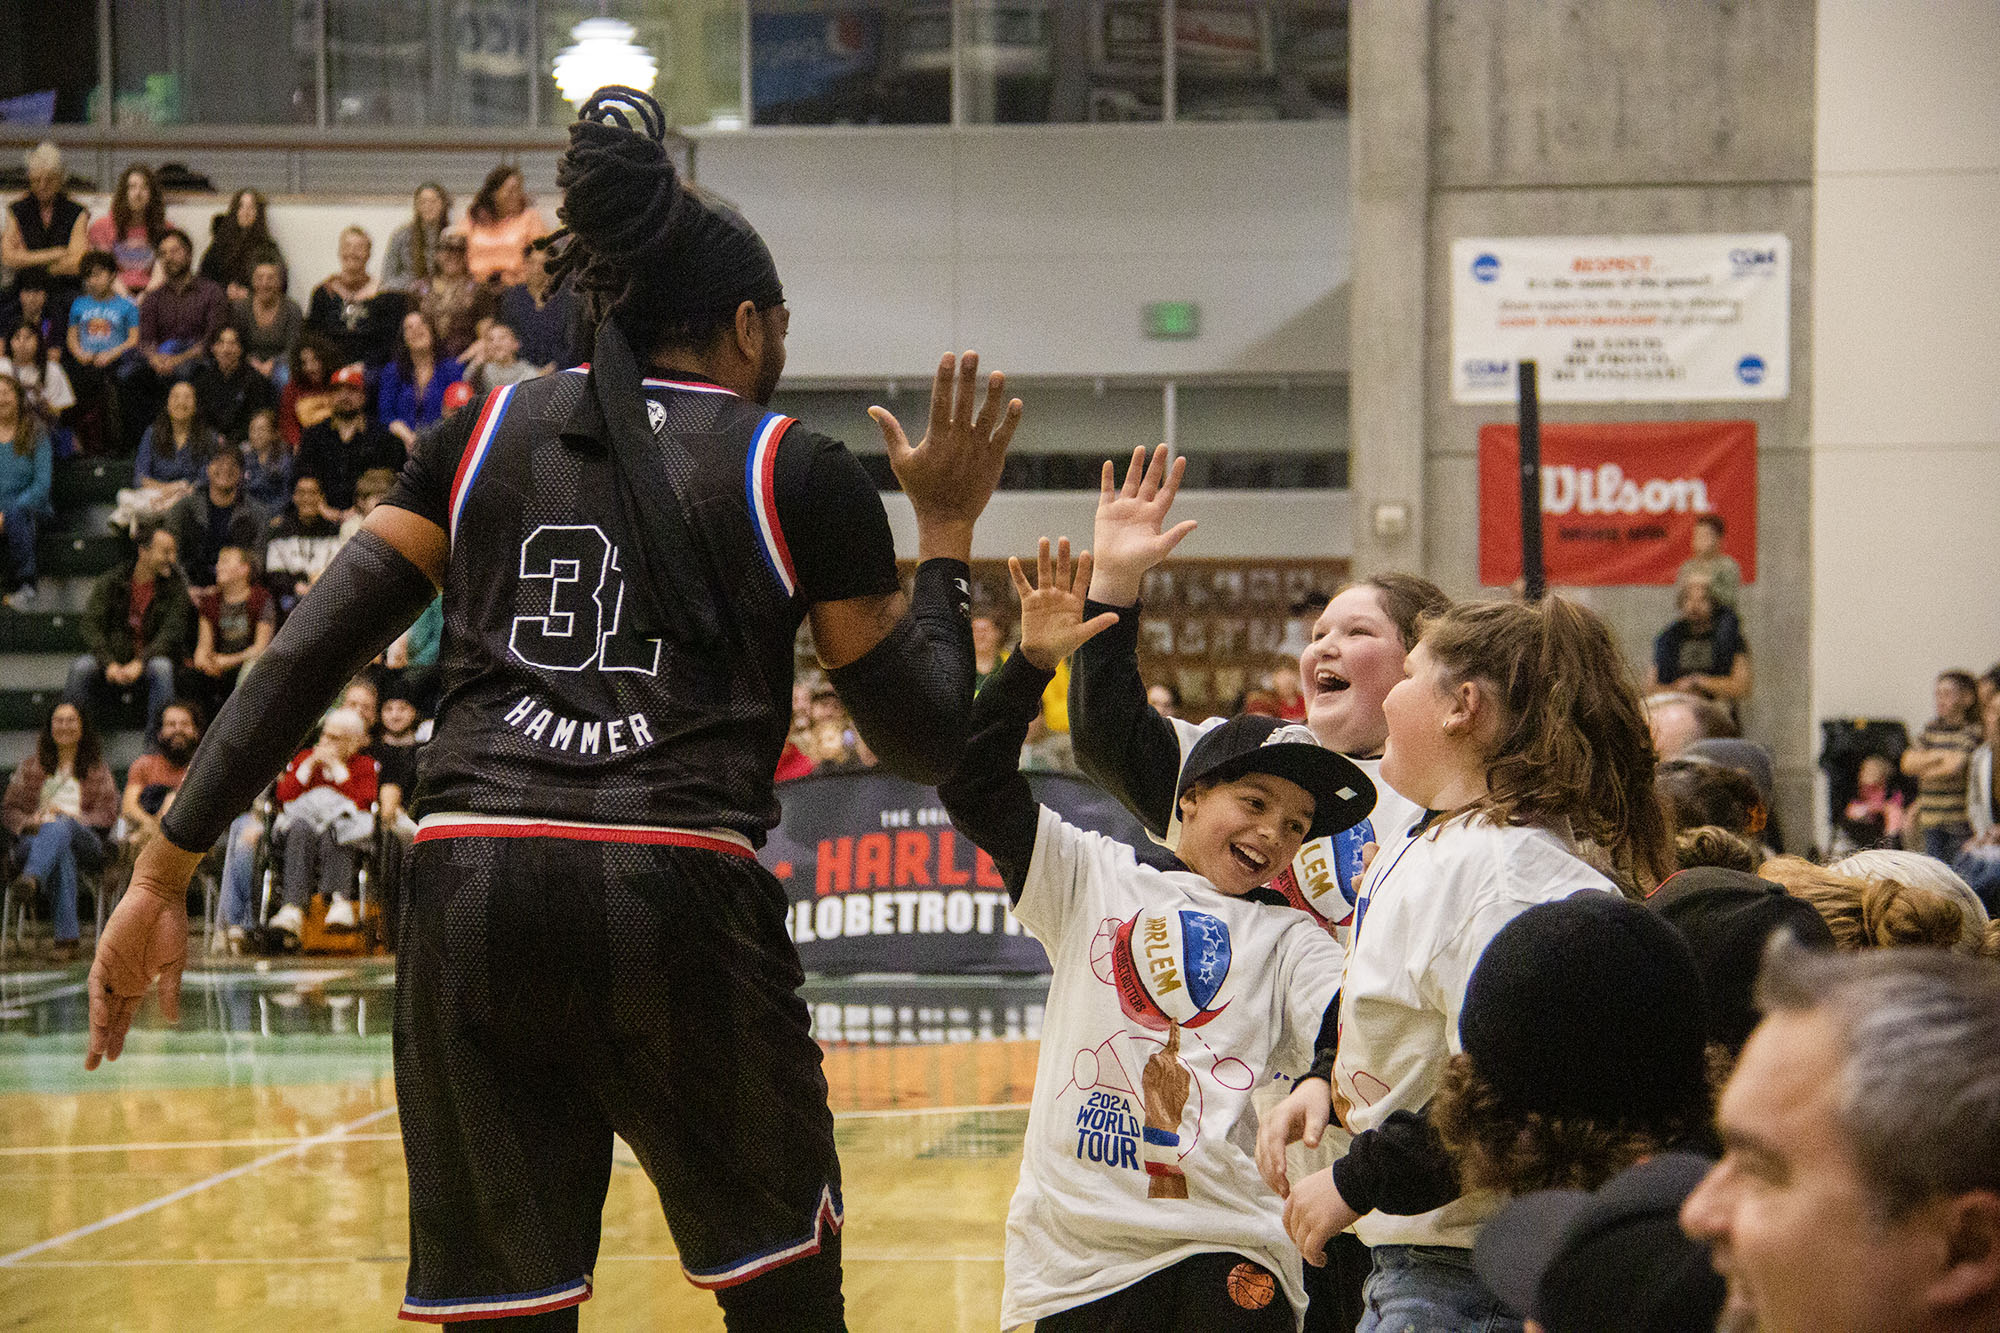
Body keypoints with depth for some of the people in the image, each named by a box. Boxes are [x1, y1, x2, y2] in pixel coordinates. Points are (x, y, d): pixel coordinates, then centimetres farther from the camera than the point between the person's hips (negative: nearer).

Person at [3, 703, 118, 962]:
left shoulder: (97, 768, 22)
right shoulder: (33, 764, 25)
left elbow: (109, 812, 10)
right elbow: (10, 807, 20)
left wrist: (74, 817, -8)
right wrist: (29, 822, -4)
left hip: (84, 839, 0)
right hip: (36, 839, 0)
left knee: (60, 827, -39)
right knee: (62, 854, -39)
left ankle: (32, 879, -70)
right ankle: (66, 938, -54)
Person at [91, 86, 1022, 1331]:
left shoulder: (486, 433, 17)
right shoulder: (800, 473, 9)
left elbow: (311, 651, 9)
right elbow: (929, 740, 10)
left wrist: (165, 873, 10)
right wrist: (946, 530, 23)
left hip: (473, 899, 3)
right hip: (682, 901, -2)